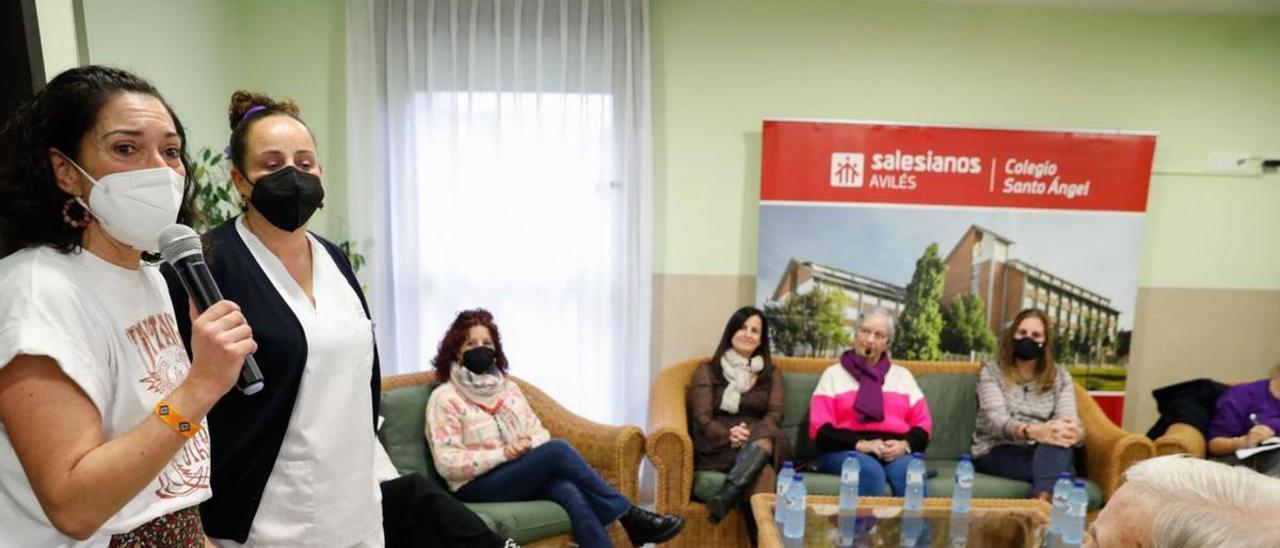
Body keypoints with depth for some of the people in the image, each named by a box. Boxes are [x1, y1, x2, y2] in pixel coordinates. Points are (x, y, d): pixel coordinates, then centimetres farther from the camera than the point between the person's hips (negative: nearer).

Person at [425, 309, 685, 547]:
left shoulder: (508, 387, 15)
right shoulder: (444, 398, -3)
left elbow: (538, 431, 14)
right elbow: (447, 463, -11)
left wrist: (529, 446, -10)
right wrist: (503, 454, -19)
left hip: (523, 477, 5)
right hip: (478, 488, -5)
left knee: (570, 492, -32)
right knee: (557, 449, -30)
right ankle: (631, 517, -22)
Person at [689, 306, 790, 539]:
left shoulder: (771, 373, 22)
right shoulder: (707, 371, 14)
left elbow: (774, 414, 5)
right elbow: (703, 418, 2)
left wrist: (750, 435, -18)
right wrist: (730, 436, -21)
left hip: (760, 442, 2)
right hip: (718, 446, -2)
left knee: (766, 436, -40)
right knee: (764, 474, -37)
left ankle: (725, 496, -53)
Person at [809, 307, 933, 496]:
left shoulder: (902, 375, 21)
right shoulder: (834, 374, 12)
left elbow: (923, 425, 14)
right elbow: (820, 429, 1)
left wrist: (904, 445, -9)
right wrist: (860, 444, -14)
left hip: (896, 451, 2)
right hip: (847, 450, -2)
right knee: (870, 471, -35)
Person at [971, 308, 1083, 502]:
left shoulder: (1061, 376, 13)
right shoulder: (991, 371, 3)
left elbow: (1070, 418, -5)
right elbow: (996, 420, -14)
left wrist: (1075, 432, -32)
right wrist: (1033, 431, -36)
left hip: (1046, 451, 2)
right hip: (997, 452, -2)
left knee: (1057, 444, -36)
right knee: (1056, 466, -34)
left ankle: (1042, 501, -59)